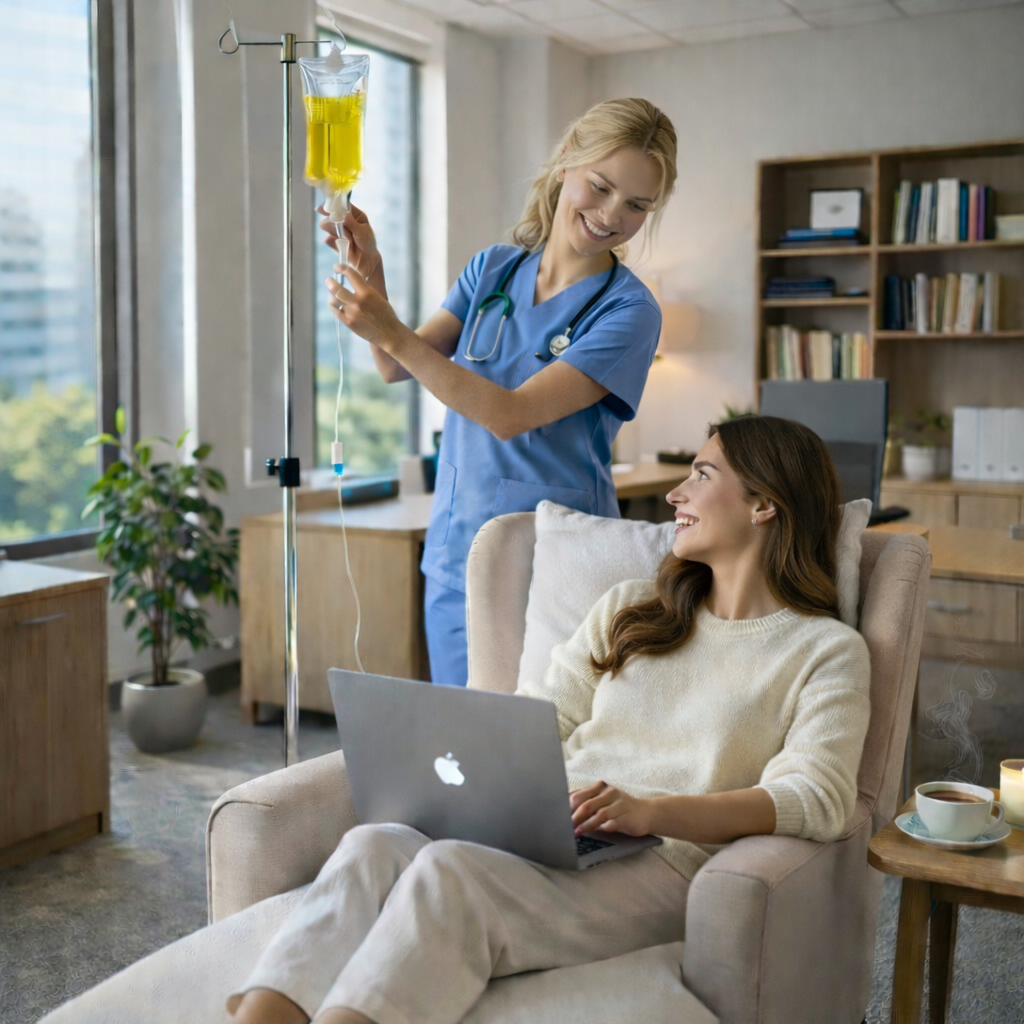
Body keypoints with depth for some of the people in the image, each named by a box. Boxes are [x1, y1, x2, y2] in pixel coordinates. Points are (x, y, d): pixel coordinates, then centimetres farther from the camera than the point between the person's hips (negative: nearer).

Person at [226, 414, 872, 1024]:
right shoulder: (628, 610, 24)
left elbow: (818, 800, -8)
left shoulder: (828, 651, 7)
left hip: (662, 863, -5)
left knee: (449, 870, -33)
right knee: (375, 843, -27)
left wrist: (648, 811, -23)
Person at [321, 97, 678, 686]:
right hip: (456, 556, 5)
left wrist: (391, 334, -23)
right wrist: (371, 274, -16)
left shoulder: (628, 310, -10)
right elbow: (397, 369, 1)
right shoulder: (492, 270, 7)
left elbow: (510, 414, -18)